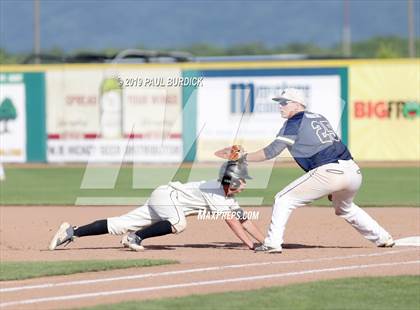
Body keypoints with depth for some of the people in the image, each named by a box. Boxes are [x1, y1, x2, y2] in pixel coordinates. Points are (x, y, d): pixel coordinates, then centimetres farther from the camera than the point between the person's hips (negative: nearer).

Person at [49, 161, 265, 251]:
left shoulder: (229, 198, 7)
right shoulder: (215, 192, -21)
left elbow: (244, 221, 10)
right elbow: (232, 221, -28)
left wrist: (265, 242, 3)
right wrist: (251, 245, -29)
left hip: (162, 200, 8)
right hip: (165, 195, -8)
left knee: (119, 224, 3)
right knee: (178, 223, -36)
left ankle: (72, 232, 4)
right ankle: (135, 237, -22)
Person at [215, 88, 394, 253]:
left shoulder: (295, 122, 2)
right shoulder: (319, 118, 24)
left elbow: (271, 152, -3)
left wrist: (243, 156, 5)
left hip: (328, 172, -8)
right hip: (354, 171, 8)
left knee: (283, 200, 2)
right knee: (345, 208, 35)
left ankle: (272, 243, -7)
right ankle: (383, 238, 34)